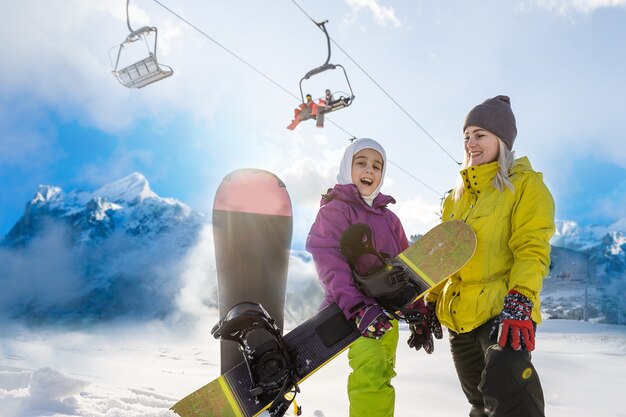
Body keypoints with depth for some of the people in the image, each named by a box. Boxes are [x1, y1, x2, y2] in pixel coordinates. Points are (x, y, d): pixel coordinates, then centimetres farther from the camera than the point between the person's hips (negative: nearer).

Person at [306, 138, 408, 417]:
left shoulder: (389, 219, 17)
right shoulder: (335, 209, -3)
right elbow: (328, 260, -16)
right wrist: (356, 306, -29)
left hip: (387, 311, 7)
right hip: (349, 308, -7)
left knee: (383, 375, 10)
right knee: (371, 367, -26)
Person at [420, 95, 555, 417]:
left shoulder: (525, 184, 0)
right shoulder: (457, 195, 17)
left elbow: (532, 250, -11)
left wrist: (519, 304, -23)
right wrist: (429, 304, 17)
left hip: (504, 311, -6)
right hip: (458, 316, 7)